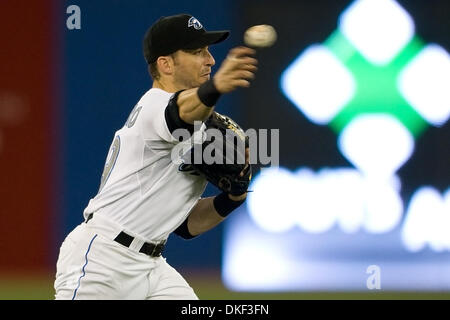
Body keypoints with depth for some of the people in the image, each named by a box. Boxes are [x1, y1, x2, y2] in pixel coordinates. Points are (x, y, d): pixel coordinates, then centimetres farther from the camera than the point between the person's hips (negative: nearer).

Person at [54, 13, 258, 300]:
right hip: (100, 261, -9)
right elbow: (184, 109, -36)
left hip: (150, 266, 9)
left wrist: (229, 200, 0)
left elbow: (186, 224, 18)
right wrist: (215, 88, -57)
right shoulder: (154, 104, -9)